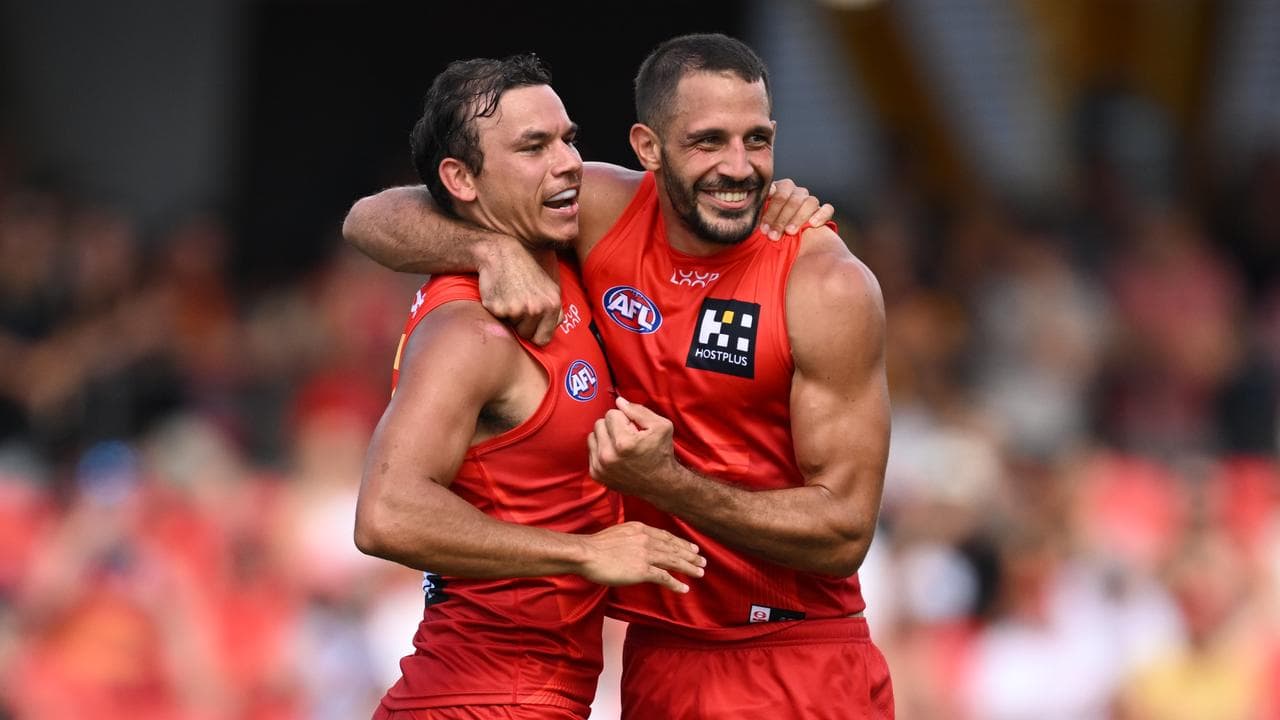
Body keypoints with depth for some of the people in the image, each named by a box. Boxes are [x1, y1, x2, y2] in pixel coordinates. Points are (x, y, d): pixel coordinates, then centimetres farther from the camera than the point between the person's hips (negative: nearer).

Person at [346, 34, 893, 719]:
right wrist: (490, 250, -21)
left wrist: (666, 483, -28)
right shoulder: (605, 214, -5)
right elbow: (373, 220, -1)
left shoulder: (829, 287, -16)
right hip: (657, 660, 4)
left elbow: (844, 532, -17)